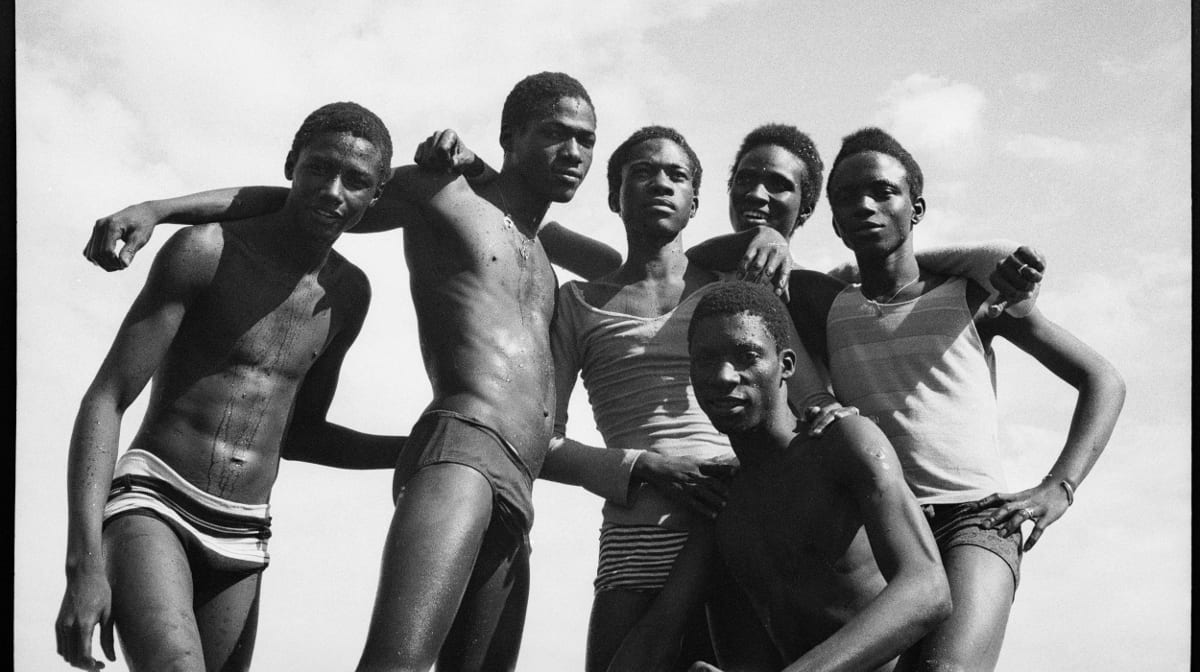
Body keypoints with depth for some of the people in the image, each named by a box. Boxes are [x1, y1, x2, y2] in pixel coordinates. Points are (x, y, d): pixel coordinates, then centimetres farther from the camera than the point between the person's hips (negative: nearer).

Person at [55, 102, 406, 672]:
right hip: (155, 503, -6)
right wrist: (84, 563, -21)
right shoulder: (207, 252, -6)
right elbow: (105, 400, -11)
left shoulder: (348, 294, 13)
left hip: (241, 539, 6)